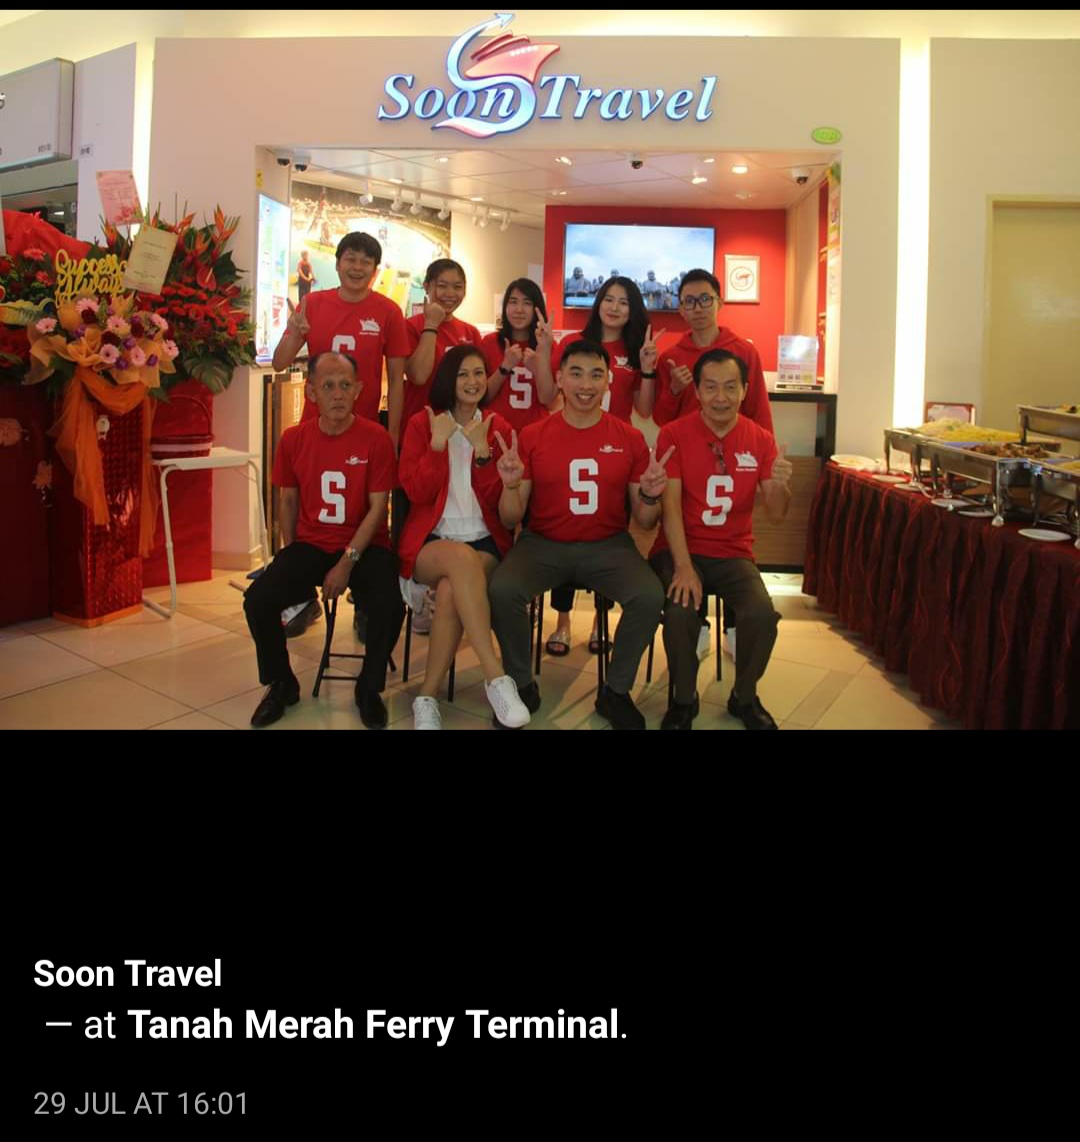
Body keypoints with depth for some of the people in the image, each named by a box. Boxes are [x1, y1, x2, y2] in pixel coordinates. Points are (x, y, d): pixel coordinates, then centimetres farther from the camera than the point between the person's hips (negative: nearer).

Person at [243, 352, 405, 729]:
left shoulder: (376, 438, -10)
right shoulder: (293, 439, 1)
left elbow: (377, 507, -10)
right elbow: (288, 501, 11)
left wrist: (347, 562, -16)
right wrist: (289, 559, 4)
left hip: (365, 546, -3)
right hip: (310, 544, 3)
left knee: (390, 607, -29)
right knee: (258, 600, -19)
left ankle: (369, 688, 0)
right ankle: (281, 684, 8)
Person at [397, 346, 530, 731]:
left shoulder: (497, 426, 9)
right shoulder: (421, 423, 6)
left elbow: (496, 500, 0)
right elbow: (416, 493, -5)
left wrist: (482, 451, -12)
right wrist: (438, 443, -14)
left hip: (484, 541, 1)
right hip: (430, 541, -1)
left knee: (451, 590, -33)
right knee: (460, 557, -37)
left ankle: (427, 698, -20)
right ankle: (495, 677, -37)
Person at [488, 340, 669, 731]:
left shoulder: (630, 438, 0)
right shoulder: (532, 436, -2)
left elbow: (644, 521, 5)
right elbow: (510, 520, 0)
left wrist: (650, 495, -17)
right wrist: (511, 485, -20)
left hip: (608, 545, 1)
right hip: (543, 544, 0)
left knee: (650, 596, -26)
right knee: (502, 590, -28)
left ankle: (615, 691, -1)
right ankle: (522, 685, -1)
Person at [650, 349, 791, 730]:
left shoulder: (761, 439, 1)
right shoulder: (674, 434, -6)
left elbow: (775, 515, 0)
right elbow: (670, 506, -12)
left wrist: (779, 484, -24)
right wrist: (683, 567, -24)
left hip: (734, 554, 2)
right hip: (679, 549, -2)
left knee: (763, 614, -24)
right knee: (680, 611, -31)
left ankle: (745, 697, 6)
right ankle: (683, 699, -3)